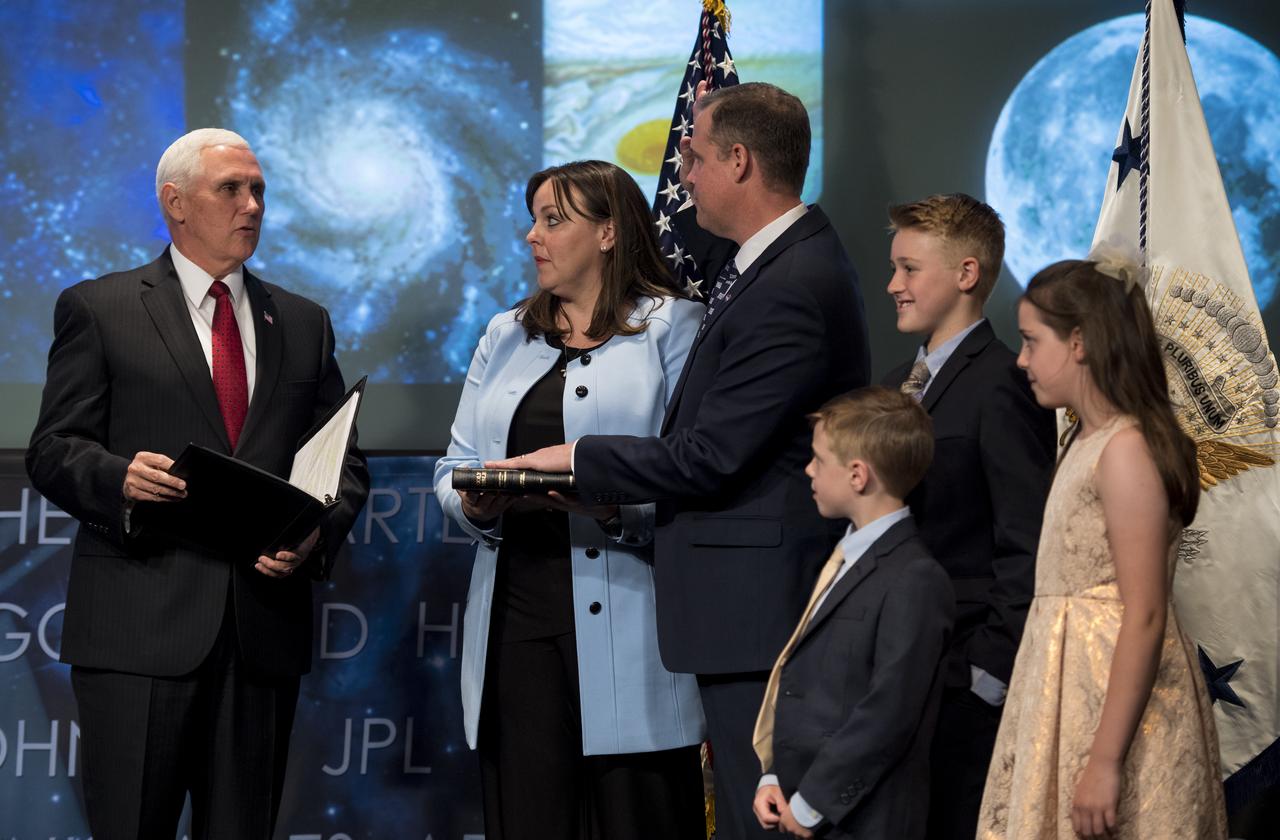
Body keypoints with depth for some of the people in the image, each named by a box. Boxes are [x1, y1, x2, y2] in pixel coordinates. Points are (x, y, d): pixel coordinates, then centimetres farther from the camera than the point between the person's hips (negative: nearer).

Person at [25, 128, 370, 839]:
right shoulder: (97, 309, 6)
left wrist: (318, 534, -5)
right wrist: (118, 477, -21)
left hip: (264, 626, 4)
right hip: (140, 624, -4)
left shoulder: (303, 324, 18)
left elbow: (346, 461, 16)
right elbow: (53, 450, 1)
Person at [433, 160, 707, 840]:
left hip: (623, 623, -5)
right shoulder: (505, 336, 22)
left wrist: (615, 502, -22)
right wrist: (474, 502, -4)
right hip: (519, 606, 5)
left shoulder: (672, 328, 4)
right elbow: (455, 465, 18)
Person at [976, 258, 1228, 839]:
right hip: (1075, 686, 9)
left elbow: (1144, 618, -20)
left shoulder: (1125, 449, -16)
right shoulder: (1088, 440, 13)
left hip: (1117, 697, -9)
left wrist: (1105, 762, -23)